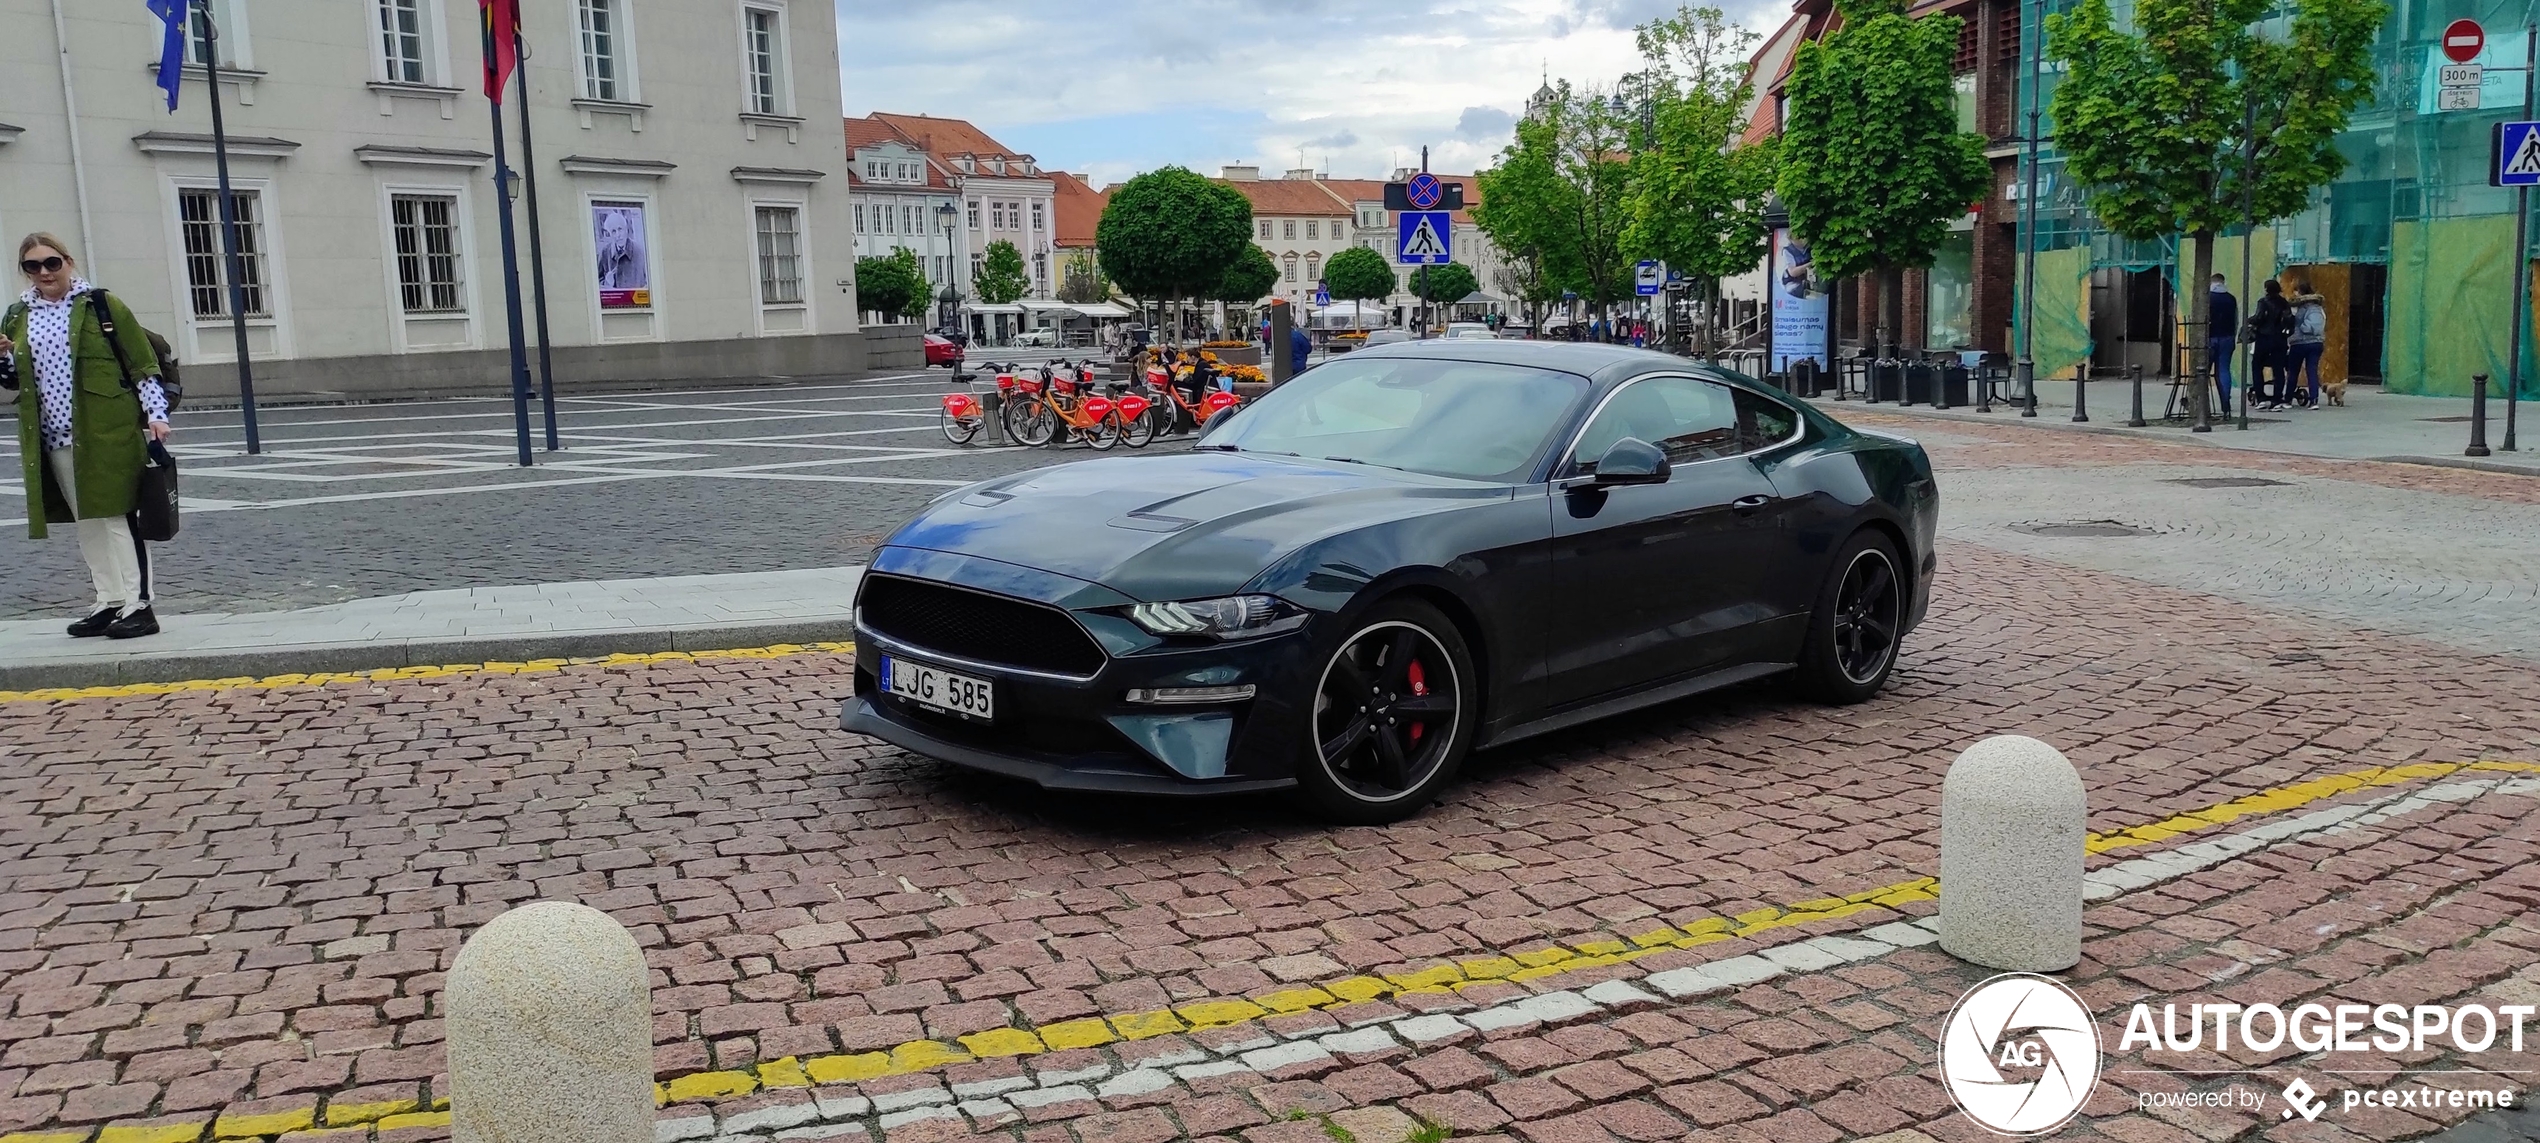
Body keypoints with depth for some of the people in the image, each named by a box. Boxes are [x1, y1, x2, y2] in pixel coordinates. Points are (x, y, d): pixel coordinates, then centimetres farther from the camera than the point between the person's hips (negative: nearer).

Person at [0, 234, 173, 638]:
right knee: (87, 521, 11)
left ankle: (138, 606, -2)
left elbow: (144, 364, -3)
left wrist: (155, 414, -10)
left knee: (117, 515, -6)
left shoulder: (102, 305, -2)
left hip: (107, 434, -6)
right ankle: (110, 602, 19)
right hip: (55, 439, 6)